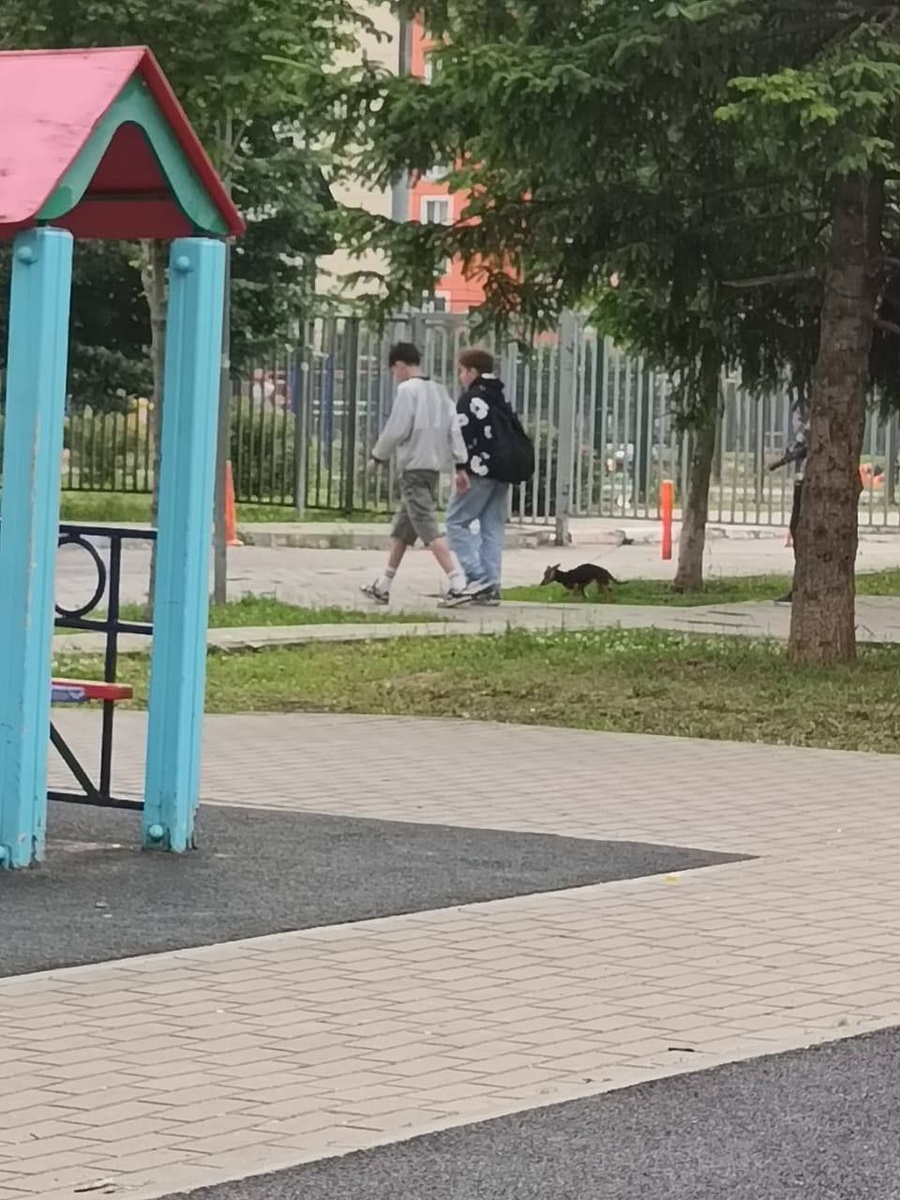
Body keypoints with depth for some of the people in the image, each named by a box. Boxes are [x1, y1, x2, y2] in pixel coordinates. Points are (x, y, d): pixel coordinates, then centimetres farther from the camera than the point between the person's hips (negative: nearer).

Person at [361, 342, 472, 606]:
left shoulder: (407, 389, -9)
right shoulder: (439, 391, 14)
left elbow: (396, 430, -13)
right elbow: (454, 429, 10)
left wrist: (379, 455, 3)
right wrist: (460, 465, 9)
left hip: (413, 467, -9)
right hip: (435, 466, 9)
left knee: (428, 528, -13)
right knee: (402, 528, 17)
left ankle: (458, 584, -24)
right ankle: (383, 586, 25)